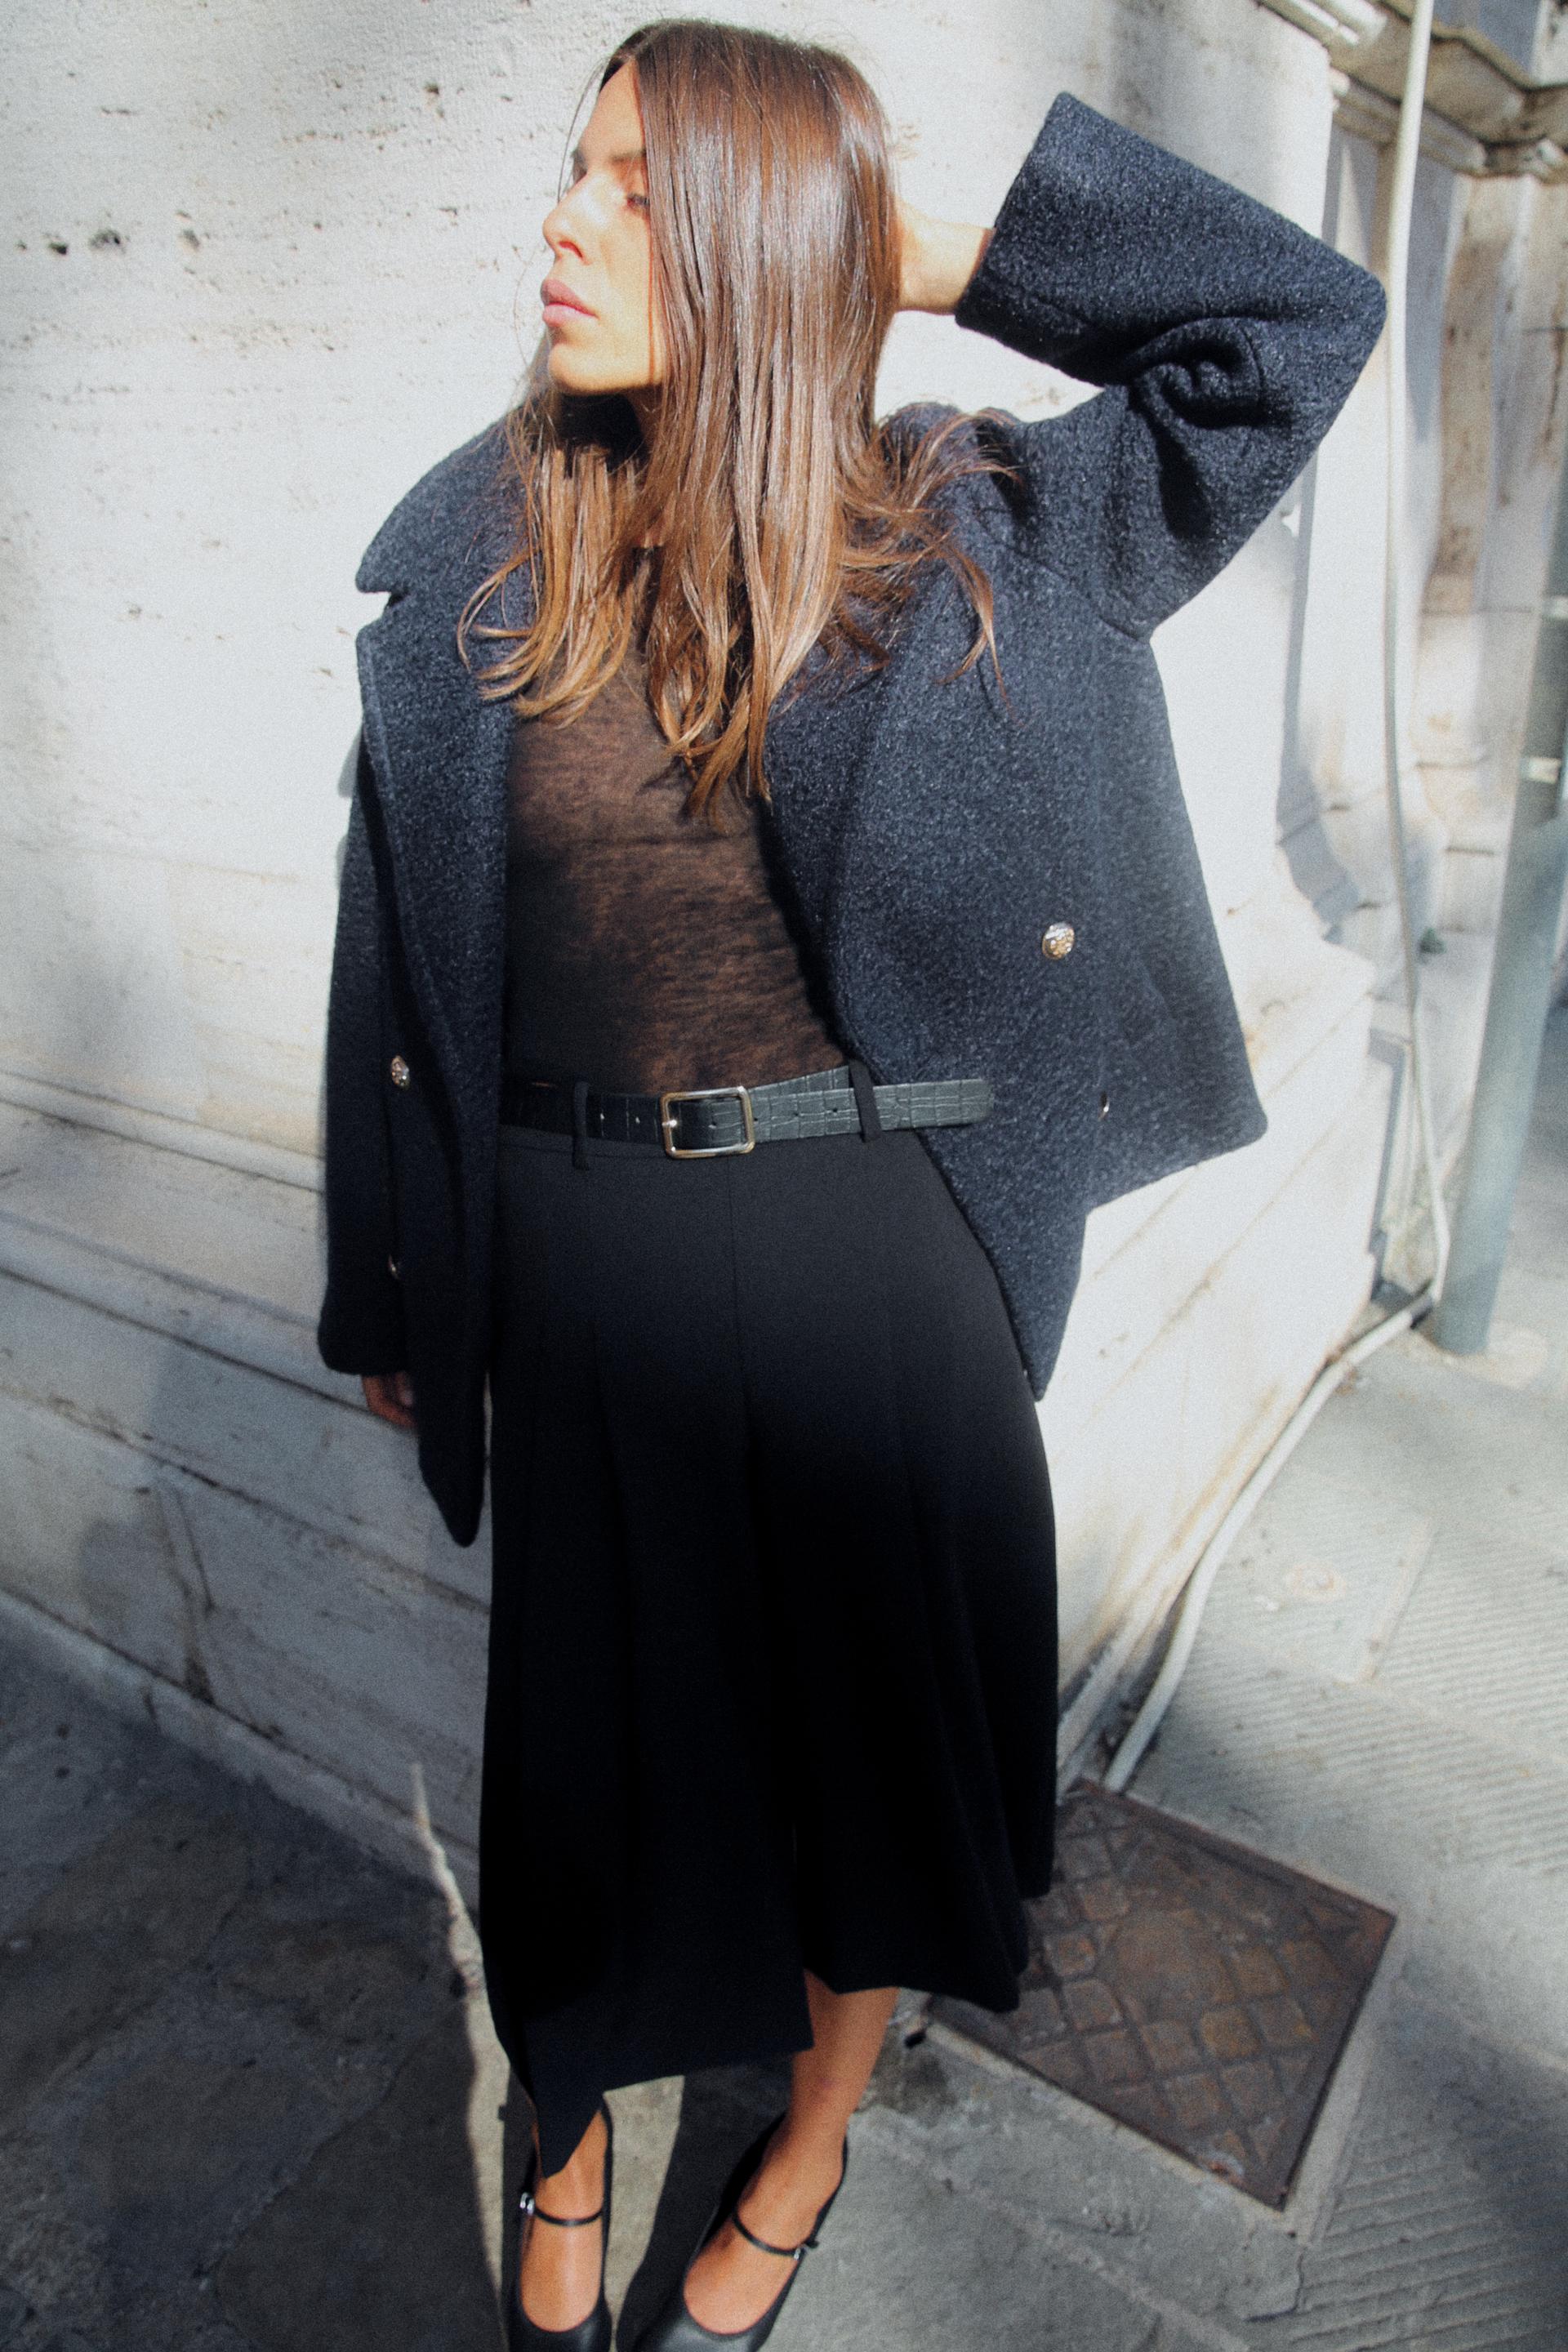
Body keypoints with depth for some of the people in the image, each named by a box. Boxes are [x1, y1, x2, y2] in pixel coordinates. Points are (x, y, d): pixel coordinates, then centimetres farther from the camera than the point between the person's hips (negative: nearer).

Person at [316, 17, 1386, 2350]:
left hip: (872, 1258, -1)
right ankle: (573, 2133, 51)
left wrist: (948, 252, -2)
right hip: (580, 1259, 2)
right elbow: (405, 935, 4)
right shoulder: (472, 557, 2)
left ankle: (810, 2148, 49)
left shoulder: (968, 539, -1)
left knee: (863, 1706, 16)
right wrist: (391, 1286, 7)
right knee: (597, 1716, 18)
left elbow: (1305, 324, 1)